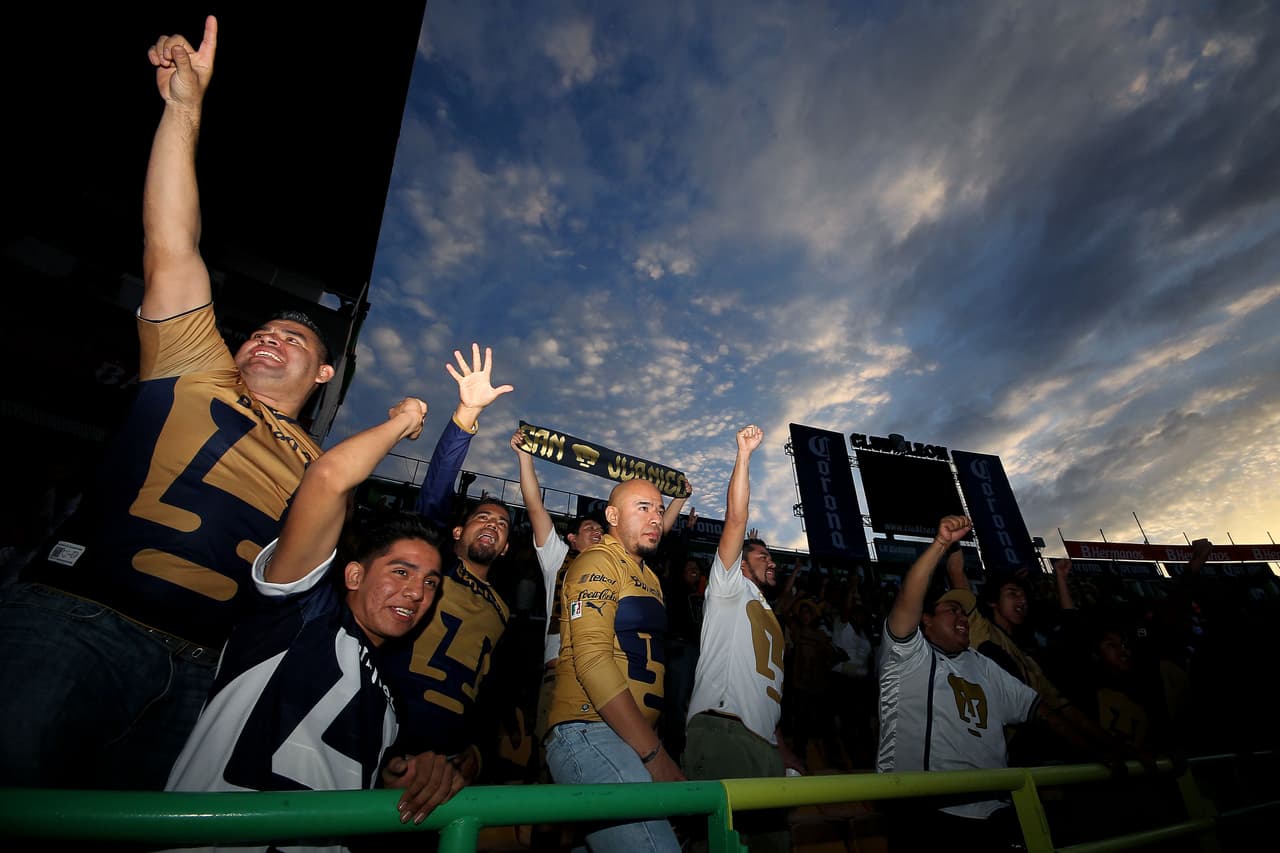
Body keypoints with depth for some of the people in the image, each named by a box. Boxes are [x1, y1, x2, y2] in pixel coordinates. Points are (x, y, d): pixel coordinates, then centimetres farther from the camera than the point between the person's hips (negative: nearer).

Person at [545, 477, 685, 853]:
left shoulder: (650, 578, 20)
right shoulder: (598, 562, -6)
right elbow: (592, 660, -16)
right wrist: (654, 753, -17)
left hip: (637, 739, 9)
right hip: (589, 734, -8)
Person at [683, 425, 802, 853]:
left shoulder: (769, 619, 29)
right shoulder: (729, 587, 8)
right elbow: (736, 519, -5)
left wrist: (785, 751, 18)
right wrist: (744, 453, -9)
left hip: (763, 744, 8)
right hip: (721, 730, -8)